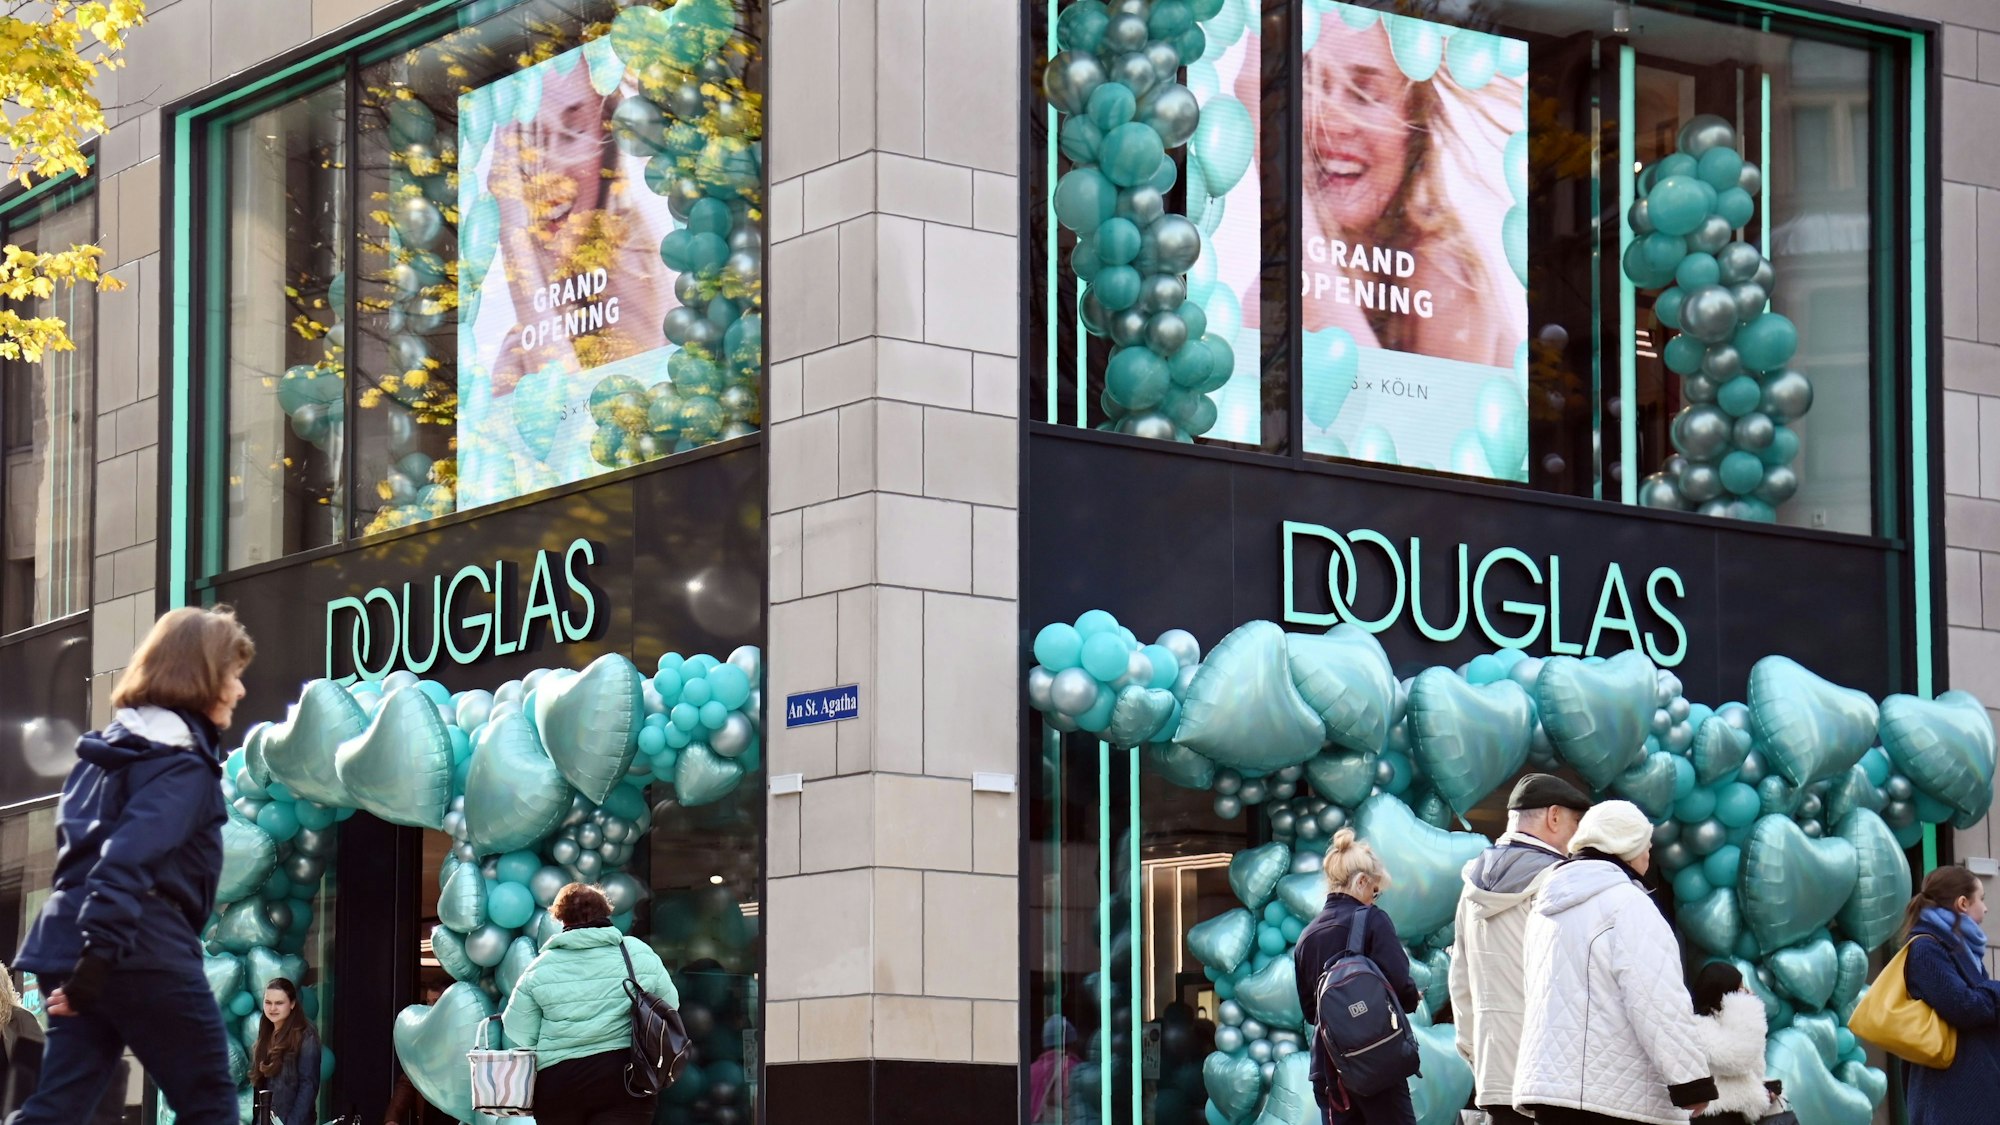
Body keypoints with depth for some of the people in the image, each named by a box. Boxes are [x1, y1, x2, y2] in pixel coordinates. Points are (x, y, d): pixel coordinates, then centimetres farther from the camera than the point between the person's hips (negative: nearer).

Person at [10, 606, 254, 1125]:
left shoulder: (113, 745, 19)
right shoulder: (183, 762, -10)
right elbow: (130, 857, -23)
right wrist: (100, 955, -29)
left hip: (75, 942, 8)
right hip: (144, 949, -8)